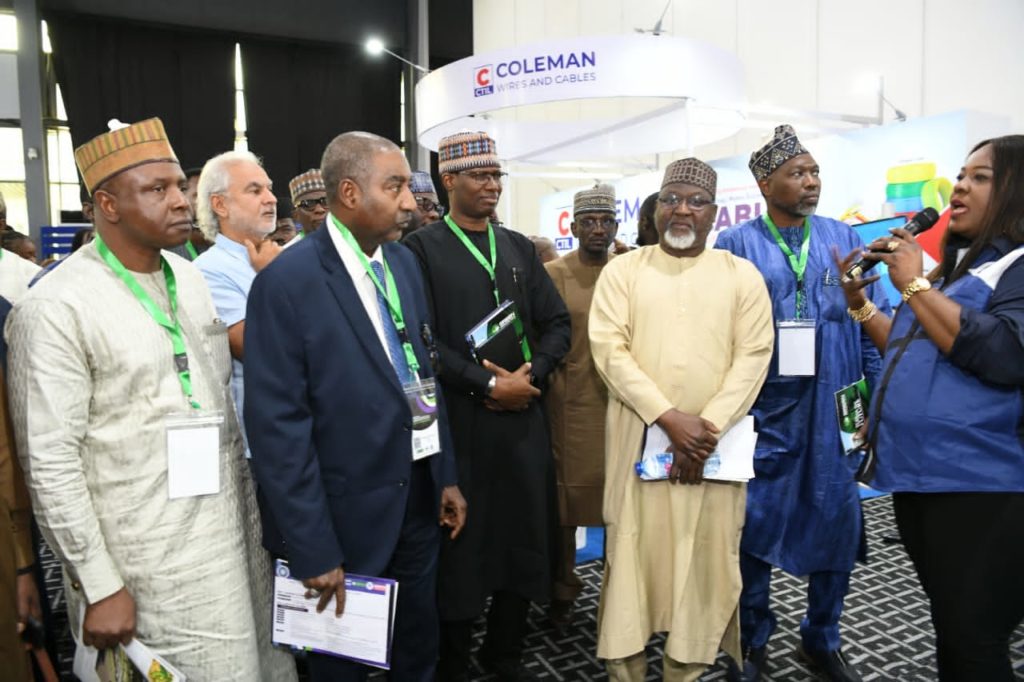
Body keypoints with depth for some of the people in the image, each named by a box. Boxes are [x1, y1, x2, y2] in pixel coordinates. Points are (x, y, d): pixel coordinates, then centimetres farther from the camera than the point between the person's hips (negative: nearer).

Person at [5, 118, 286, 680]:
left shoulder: (190, 279, 6)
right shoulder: (56, 309, -15)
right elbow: (49, 464, -14)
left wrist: (247, 499, 13)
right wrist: (99, 588, -12)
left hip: (230, 535, 6)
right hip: (150, 570, -6)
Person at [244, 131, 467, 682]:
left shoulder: (404, 262, 5)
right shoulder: (287, 281, -17)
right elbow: (278, 425, -18)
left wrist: (446, 475, 10)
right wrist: (313, 549, -17)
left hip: (418, 500, 6)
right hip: (347, 513, -6)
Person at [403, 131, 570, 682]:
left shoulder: (520, 247, 13)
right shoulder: (421, 248, -4)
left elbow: (557, 324, 10)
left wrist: (529, 374, -7)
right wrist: (489, 384, -15)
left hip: (524, 418, 5)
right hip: (459, 421, -5)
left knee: (524, 539, 12)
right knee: (461, 544, 8)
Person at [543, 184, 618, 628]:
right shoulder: (551, 274, 0)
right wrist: (546, 389, -7)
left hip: (621, 402, 2)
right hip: (569, 404, -2)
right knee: (566, 495, 7)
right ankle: (563, 591, 25)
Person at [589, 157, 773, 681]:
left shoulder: (742, 276, 5)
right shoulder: (623, 271, 3)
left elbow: (753, 356, -2)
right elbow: (609, 349, -6)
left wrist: (708, 426, -12)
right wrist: (669, 417, -15)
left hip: (715, 439, 1)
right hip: (639, 434, 0)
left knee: (705, 555, 7)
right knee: (634, 549, 6)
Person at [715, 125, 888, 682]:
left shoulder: (844, 238, 7)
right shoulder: (734, 246, -1)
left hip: (836, 411, 3)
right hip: (763, 411, -2)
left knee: (836, 523, 9)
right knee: (755, 525, 5)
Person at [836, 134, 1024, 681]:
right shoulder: (951, 268, 17)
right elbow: (907, 355, 22)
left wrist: (914, 284, -17)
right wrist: (859, 304, 10)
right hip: (918, 474, 8)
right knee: (949, 631, 22)